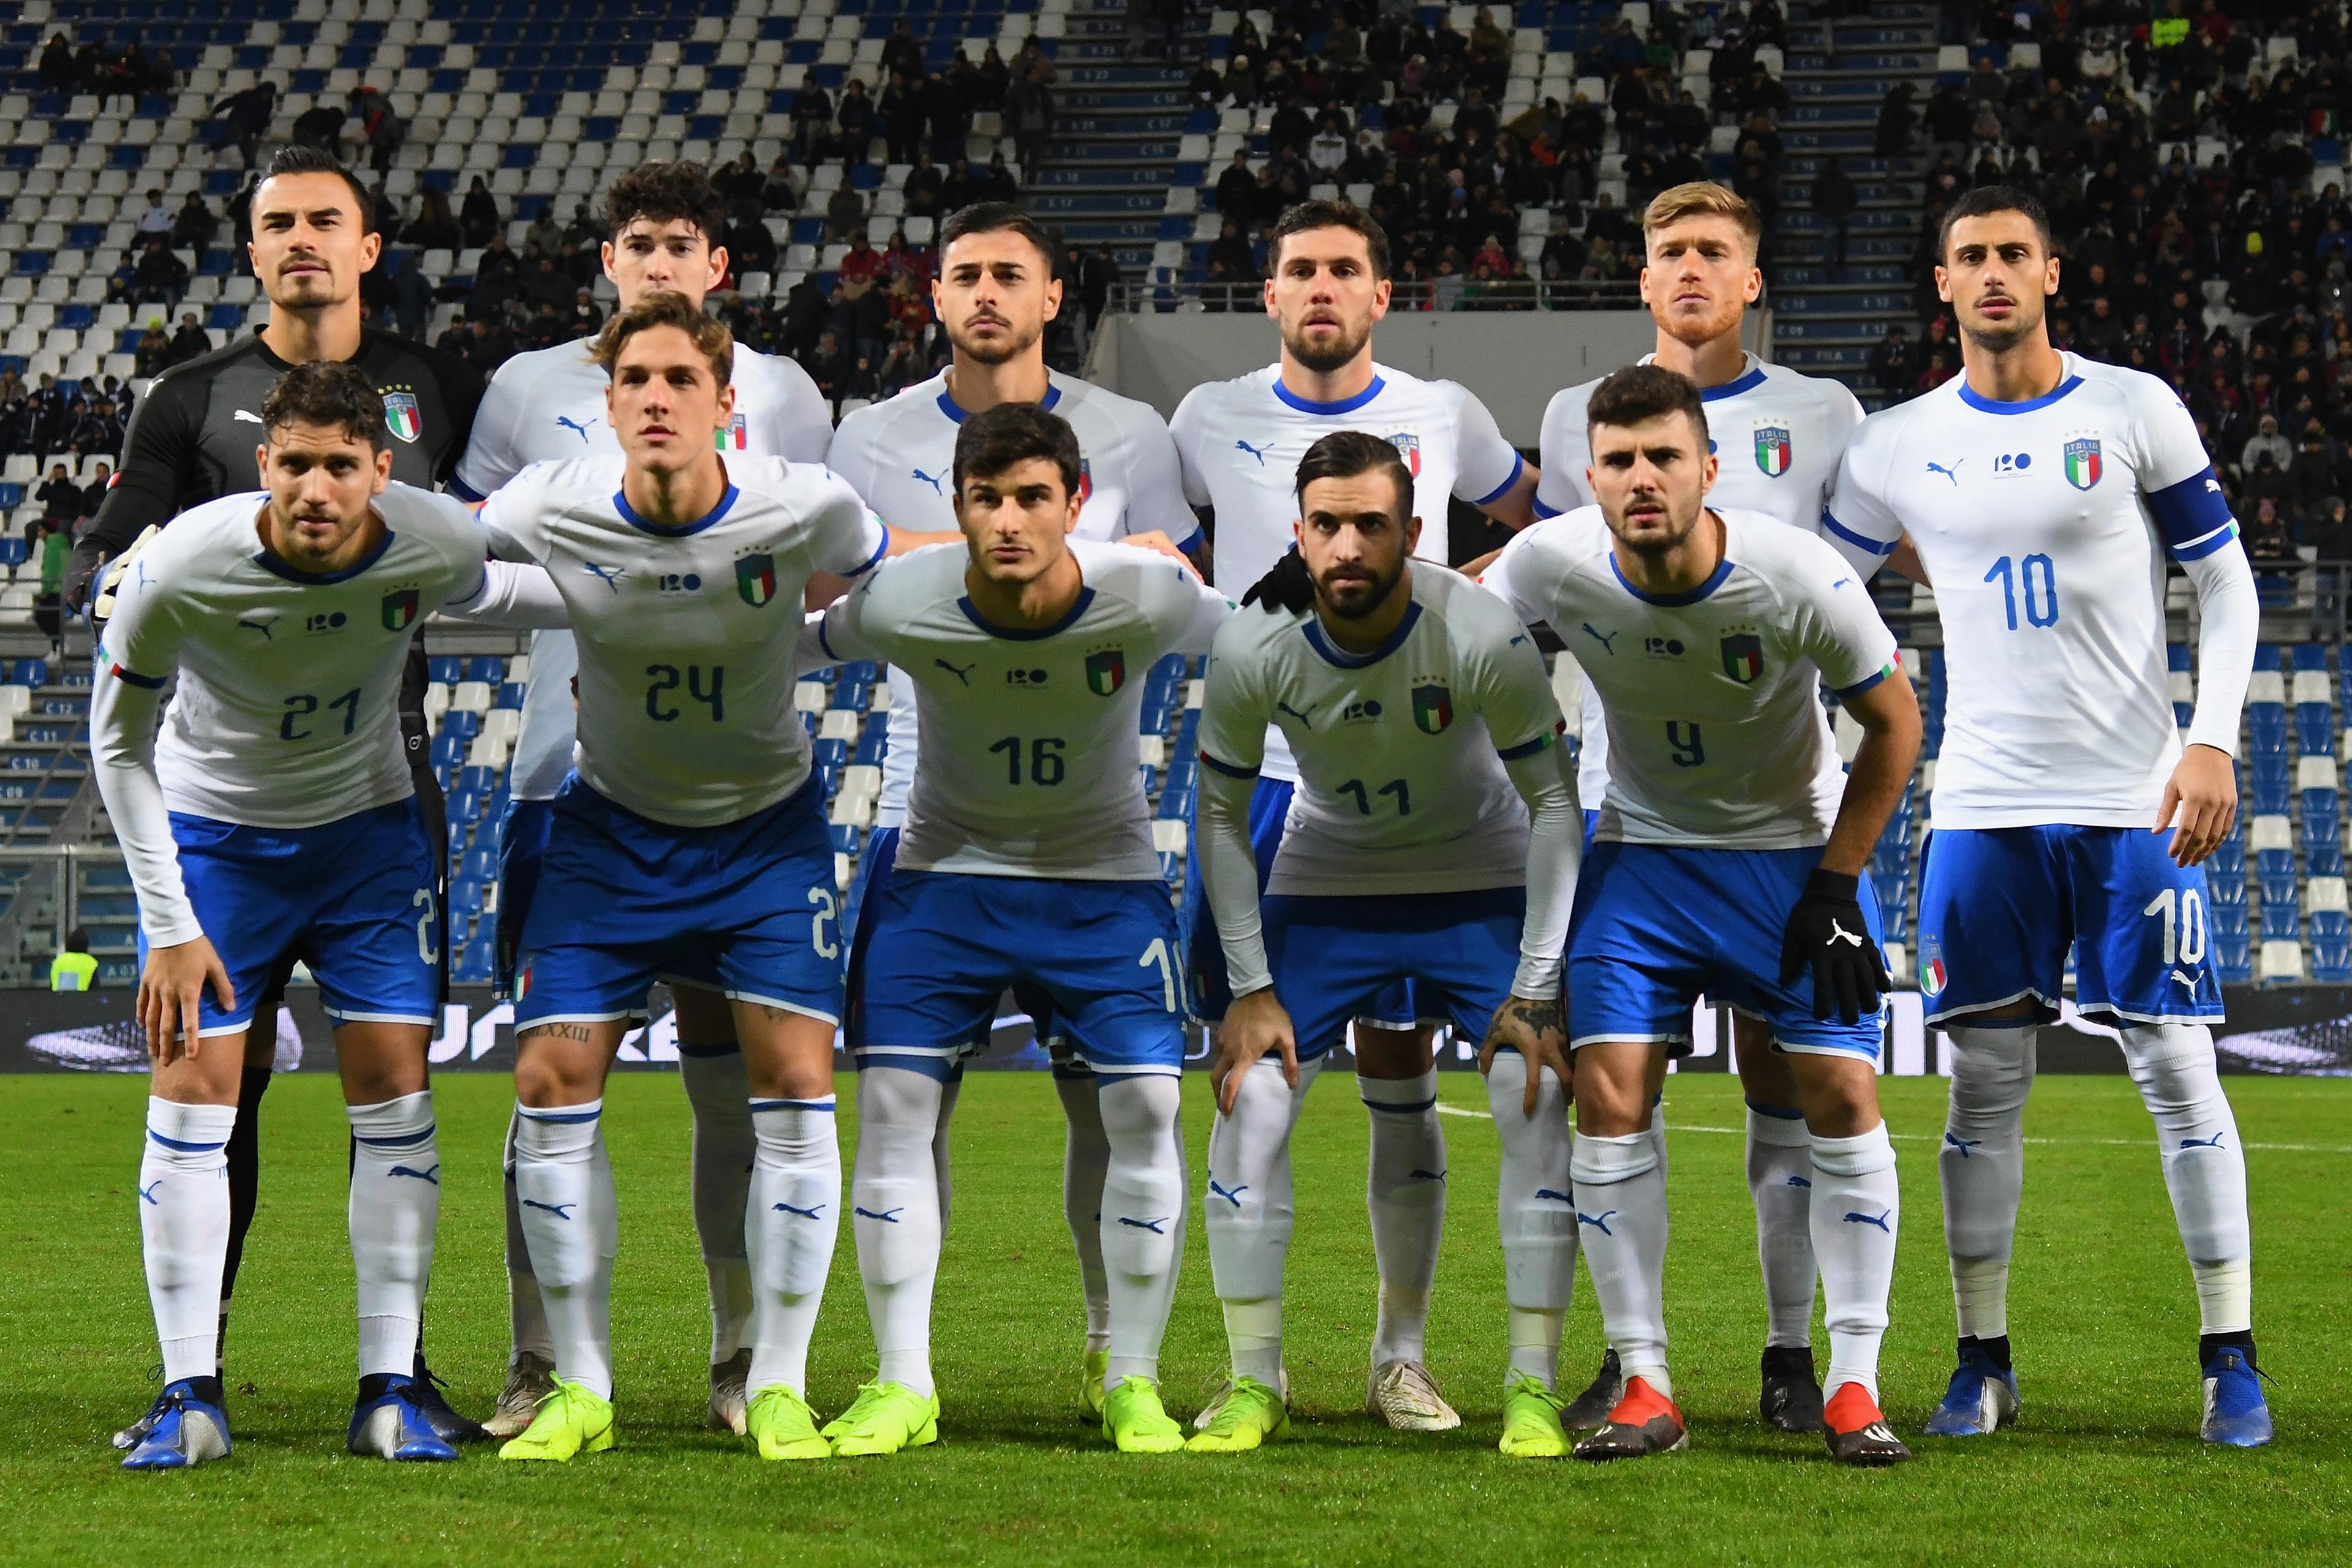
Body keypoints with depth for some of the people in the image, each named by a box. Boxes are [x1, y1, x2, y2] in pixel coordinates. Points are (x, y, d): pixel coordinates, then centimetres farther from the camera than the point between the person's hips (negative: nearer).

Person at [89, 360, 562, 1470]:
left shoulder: (436, 543, -22)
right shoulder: (178, 569, -28)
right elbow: (118, 744, -13)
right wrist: (169, 928, -13)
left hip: (368, 826, 2)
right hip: (211, 829, -2)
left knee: (394, 1089, -5)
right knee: (193, 1091, -8)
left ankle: (392, 1390, 1)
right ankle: (189, 1394, -1)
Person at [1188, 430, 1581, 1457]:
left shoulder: (1484, 639, -28)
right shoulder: (1253, 650, -22)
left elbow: (1552, 802, -16)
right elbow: (1222, 813, -7)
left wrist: (1535, 990, -19)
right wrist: (1251, 987, -10)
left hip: (1482, 885, -1)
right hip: (1324, 889, 1)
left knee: (1540, 1108, -15)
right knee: (1248, 1106, -11)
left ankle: (1533, 1388, -5)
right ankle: (1254, 1384, 3)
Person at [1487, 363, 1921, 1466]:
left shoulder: (1797, 577, -24)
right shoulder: (1552, 564, -19)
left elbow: (1894, 720, -10)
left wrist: (1835, 887, -11)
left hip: (1795, 847, -2)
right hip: (1642, 849, 2)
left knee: (1842, 1094, -10)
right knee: (1608, 1096, -11)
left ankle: (1854, 1384, 1)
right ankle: (1645, 1385, -1)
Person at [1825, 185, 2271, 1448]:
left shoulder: (2133, 412, 0)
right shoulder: (1898, 446, 6)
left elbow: (2227, 584, 2)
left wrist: (2213, 740, -8)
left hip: (2135, 799, -2)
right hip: (1984, 807, 2)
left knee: (2177, 1069, -2)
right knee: (1985, 1080, 3)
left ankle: (2230, 1355, 4)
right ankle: (1982, 1359, 12)